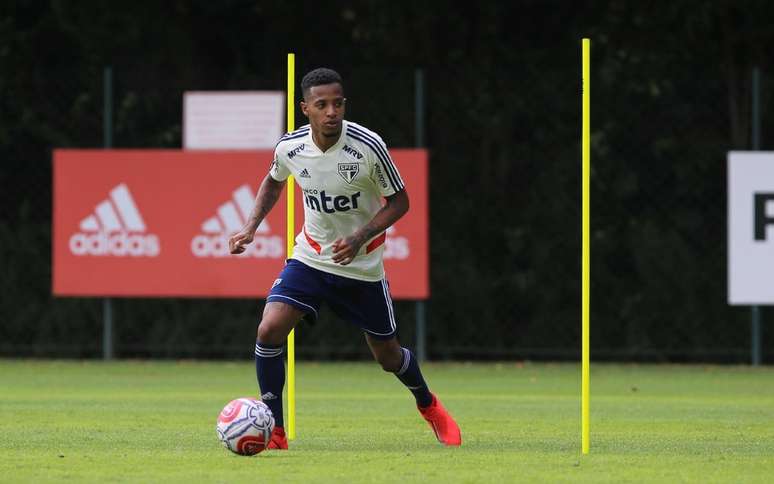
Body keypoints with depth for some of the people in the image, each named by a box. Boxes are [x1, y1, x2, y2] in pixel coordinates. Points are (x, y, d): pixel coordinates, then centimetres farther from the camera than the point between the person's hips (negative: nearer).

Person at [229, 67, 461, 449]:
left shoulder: (368, 146, -22)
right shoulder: (289, 148, -13)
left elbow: (399, 202, -11)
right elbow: (274, 181, 13)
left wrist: (359, 238, -25)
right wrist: (251, 227, 0)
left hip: (362, 265, -2)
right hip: (310, 257, 2)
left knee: (388, 356, 11)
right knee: (269, 331, -20)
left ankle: (428, 406, 44)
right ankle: (274, 432, -7)